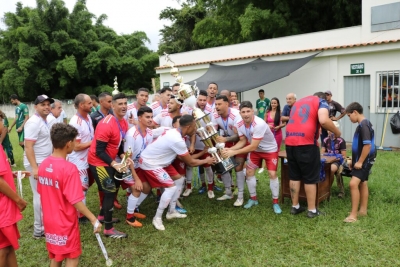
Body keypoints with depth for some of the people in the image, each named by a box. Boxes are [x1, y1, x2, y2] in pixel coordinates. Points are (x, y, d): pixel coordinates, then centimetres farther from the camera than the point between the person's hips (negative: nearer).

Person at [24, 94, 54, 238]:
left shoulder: (44, 120, 11)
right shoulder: (34, 122, -18)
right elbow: (28, 147, -23)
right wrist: (34, 168, -27)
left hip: (45, 163, 10)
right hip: (37, 164, -10)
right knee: (40, 196, -3)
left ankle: (44, 223, 31)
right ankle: (39, 230, 9)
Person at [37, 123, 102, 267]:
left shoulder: (43, 165, -3)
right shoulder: (69, 169, -25)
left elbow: (42, 193, 8)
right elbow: (76, 201, -24)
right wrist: (94, 219, -17)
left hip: (49, 221, 7)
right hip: (65, 222, -7)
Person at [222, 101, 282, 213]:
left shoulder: (259, 124, -40)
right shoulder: (239, 125, -19)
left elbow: (253, 146, -38)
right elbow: (242, 141, -9)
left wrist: (234, 152, -38)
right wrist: (229, 149, -27)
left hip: (270, 150, -5)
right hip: (255, 150, 6)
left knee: (272, 174, -12)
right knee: (249, 172, 2)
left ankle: (275, 202, 5)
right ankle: (253, 199, 20)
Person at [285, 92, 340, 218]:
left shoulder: (298, 102, 26)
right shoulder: (321, 102, 6)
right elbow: (323, 120, -14)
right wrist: (336, 132, 1)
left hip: (290, 142, 6)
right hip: (306, 143, -6)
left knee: (294, 176, 15)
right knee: (310, 178, 6)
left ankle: (295, 206, 23)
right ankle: (312, 210, 14)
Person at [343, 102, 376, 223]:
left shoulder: (364, 125, -20)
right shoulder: (363, 124, 12)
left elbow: (368, 145, -26)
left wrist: (360, 162, -22)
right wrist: (354, 159, 23)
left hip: (364, 160, -11)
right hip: (362, 160, 11)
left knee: (353, 184, -18)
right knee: (362, 184, 17)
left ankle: (353, 215, -14)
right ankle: (363, 210, 29)